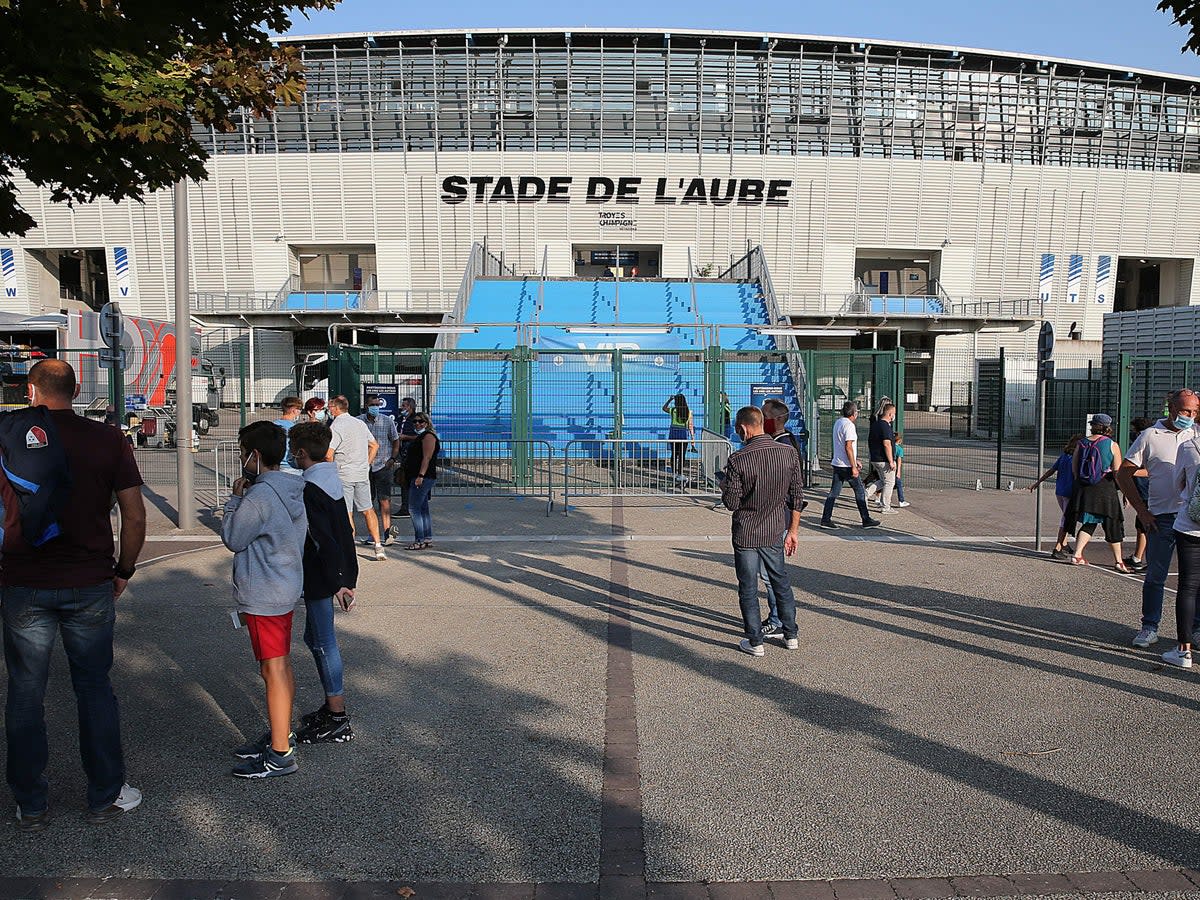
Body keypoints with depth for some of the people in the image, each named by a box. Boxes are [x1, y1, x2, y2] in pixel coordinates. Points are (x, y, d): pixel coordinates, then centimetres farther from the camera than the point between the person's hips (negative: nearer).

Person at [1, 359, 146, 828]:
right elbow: (135, 517, -3)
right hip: (91, 586, 0)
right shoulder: (107, 439, -4)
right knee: (94, 688, 12)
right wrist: (124, 571, 10)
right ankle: (106, 797, 21)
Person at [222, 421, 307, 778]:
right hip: (287, 588, 10)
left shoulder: (260, 496, -22)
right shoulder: (292, 490, 8)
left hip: (264, 597, -10)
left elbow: (232, 538, -11)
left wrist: (235, 498, -4)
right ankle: (281, 734, 33)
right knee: (282, 666, 19)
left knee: (273, 671, -2)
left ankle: (280, 755, 6)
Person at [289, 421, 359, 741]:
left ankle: (338, 721, 8)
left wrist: (337, 583, -23)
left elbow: (324, 540, -24)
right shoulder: (332, 480, 9)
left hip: (320, 578, -9)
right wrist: (345, 578, 18)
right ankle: (333, 705, 29)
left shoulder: (310, 490, -20)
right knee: (315, 637, 20)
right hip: (339, 572, 9)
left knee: (324, 643, 0)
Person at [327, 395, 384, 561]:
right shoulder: (360, 423, 11)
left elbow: (329, 454, -17)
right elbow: (375, 445, 18)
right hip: (363, 474, 6)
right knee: (368, 510, 11)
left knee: (346, 514, -1)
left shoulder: (336, 426, -10)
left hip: (343, 475, -6)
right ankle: (378, 546, 8)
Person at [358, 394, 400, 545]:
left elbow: (396, 441, 6)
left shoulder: (388, 421, 0)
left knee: (384, 500, -5)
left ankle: (386, 534, -2)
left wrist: (392, 459, -5)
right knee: (368, 501, 8)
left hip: (383, 466, -2)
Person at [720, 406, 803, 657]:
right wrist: (793, 530, 11)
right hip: (774, 533, 4)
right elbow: (796, 496, 2)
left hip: (746, 534, -4)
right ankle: (791, 635, 31)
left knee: (748, 589, 9)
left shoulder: (738, 460, -18)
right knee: (781, 582, 21)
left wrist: (724, 486, 6)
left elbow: (731, 503, -15)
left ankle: (755, 642, 17)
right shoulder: (789, 453, -5)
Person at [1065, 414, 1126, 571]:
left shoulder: (1081, 443, 5)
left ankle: (1077, 555, 5)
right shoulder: (1112, 445, -5)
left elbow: (1074, 469, 7)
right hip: (1105, 489, -4)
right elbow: (1118, 472, -8)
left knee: (1088, 523, 14)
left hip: (1083, 488, 4)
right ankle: (1118, 561, 15)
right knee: (1112, 524, 8)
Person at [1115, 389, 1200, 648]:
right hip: (1162, 517, -2)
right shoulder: (1150, 436, 2)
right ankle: (1149, 627, 15)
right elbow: (1123, 473, 3)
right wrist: (1141, 510, -2)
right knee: (1155, 576, 5)